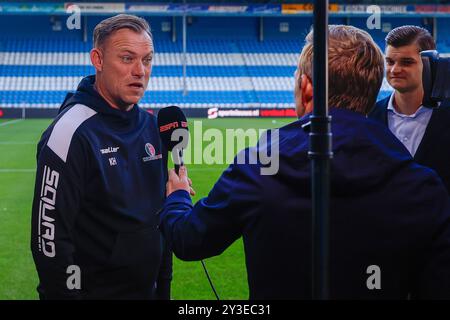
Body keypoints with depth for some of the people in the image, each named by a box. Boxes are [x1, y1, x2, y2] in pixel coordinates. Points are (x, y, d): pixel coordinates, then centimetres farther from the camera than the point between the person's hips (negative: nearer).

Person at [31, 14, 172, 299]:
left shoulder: (151, 125, 5)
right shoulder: (71, 132, -18)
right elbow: (49, 232, -20)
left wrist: (164, 286, 13)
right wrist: (65, 293, -18)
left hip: (148, 288, 7)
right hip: (93, 289, -7)